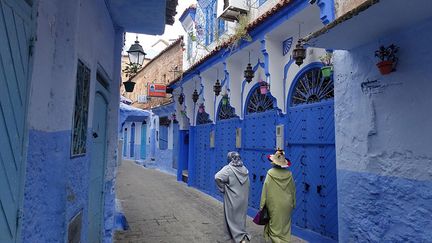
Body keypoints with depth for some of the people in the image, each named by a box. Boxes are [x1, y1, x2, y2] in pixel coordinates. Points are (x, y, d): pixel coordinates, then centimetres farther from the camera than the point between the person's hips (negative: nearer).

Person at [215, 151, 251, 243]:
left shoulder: (228, 168, -16)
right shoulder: (244, 169, 2)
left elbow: (217, 177, -28)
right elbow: (247, 185, 8)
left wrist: (223, 188, -15)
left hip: (232, 198, -5)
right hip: (243, 197, 5)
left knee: (232, 217, 8)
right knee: (240, 216, 18)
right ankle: (243, 235, 25)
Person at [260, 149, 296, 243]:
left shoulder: (270, 173, -15)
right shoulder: (289, 174, -6)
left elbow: (265, 191, -11)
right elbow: (293, 190, 5)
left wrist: (262, 205, -2)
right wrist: (293, 203, 19)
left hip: (274, 205, -3)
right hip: (286, 204, 3)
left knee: (275, 226, 10)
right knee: (285, 226, 15)